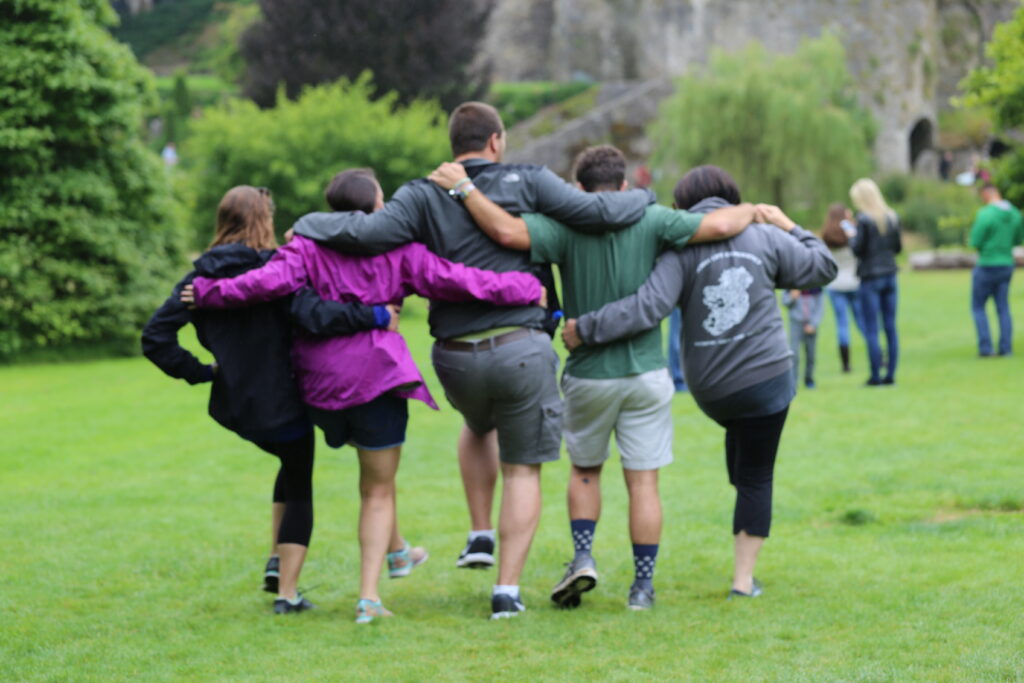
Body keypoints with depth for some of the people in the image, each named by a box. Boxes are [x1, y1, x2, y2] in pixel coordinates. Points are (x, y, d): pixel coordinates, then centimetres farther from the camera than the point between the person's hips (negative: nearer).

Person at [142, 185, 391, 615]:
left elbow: (155, 338, -5)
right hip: (281, 402, -5)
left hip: (233, 404, 5)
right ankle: (287, 593, 10)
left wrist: (199, 372, 2)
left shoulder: (201, 277, -1)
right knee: (299, 490, 14)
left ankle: (276, 563, 23)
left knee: (292, 465, 32)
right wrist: (376, 317, -23)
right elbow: (314, 315, -31)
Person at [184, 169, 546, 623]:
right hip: (377, 376, -3)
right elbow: (450, 280, -4)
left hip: (320, 382, 3)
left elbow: (272, 281, -15)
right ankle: (368, 596, -5)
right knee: (378, 491, 5)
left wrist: (212, 293, -7)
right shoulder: (397, 250, 0)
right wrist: (525, 291, 3)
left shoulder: (308, 247, 2)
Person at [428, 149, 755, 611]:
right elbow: (720, 226, -12)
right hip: (645, 373, 0)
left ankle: (583, 556, 5)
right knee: (643, 481, 6)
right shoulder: (651, 223, -7)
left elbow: (508, 231, -25)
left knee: (585, 470, 21)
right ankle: (643, 586, 7)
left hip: (589, 377, 0)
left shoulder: (566, 226, -10)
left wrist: (463, 187, -16)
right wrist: (751, 211, 9)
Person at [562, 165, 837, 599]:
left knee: (740, 428, 36)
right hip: (766, 377, -1)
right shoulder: (765, 240, -3)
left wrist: (585, 328, -19)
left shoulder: (681, 251, -9)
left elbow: (648, 307, -23)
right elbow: (822, 267, 8)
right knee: (756, 477, 9)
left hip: (709, 388, 1)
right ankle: (743, 578, 7)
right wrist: (788, 227, 21)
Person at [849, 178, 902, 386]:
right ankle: (890, 374, 9)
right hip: (890, 275, 6)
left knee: (871, 330, -2)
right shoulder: (892, 218, 6)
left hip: (870, 277, -6)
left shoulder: (864, 219, -12)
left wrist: (852, 238, 6)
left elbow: (858, 249, -13)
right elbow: (898, 247, 12)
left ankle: (875, 376, -3)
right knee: (890, 328, 8)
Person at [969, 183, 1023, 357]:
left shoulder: (985, 214, -20)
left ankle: (985, 347, -1)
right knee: (1003, 308, 12)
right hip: (1006, 265, 6)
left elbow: (975, 242, -17)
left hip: (986, 266, -6)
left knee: (978, 307, 7)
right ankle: (1006, 347, 6)